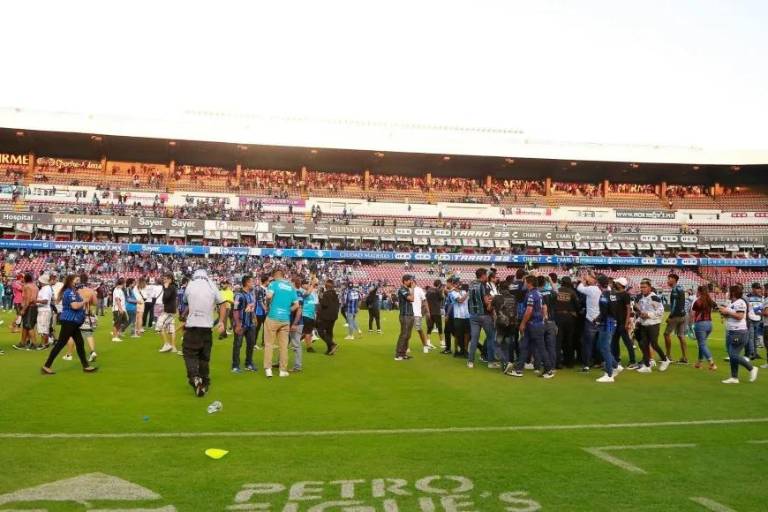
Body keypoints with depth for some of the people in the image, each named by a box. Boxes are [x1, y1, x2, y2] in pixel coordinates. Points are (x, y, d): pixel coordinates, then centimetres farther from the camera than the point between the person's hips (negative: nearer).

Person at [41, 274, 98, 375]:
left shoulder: (73, 291, 17)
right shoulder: (69, 292, -15)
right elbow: (75, 306, -27)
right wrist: (84, 301, -12)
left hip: (73, 322, 10)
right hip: (69, 321, -10)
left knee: (80, 343, 10)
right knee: (60, 344, -6)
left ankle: (86, 366, 14)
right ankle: (46, 366, 1)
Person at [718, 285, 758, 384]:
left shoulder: (740, 302, -12)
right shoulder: (732, 303, 16)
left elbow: (739, 316, -22)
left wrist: (727, 311, -17)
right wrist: (724, 313, 5)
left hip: (739, 333, -10)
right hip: (730, 332, 10)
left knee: (734, 356, -9)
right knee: (732, 356, 8)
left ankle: (752, 369, 10)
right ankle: (734, 377, 12)